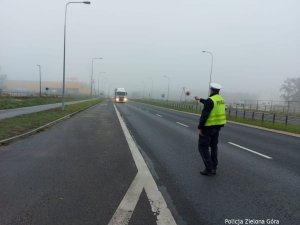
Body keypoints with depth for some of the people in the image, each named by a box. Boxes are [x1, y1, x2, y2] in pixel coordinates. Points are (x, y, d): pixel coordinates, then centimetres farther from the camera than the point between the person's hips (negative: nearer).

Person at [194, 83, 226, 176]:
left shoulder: (210, 100, -19)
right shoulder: (220, 99, 9)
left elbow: (204, 115, -23)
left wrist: (200, 127, -17)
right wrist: (200, 99, 40)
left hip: (208, 126, -9)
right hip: (217, 126, 9)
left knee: (203, 147, 1)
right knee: (214, 146, 16)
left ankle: (209, 169, -2)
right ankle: (213, 168, 20)